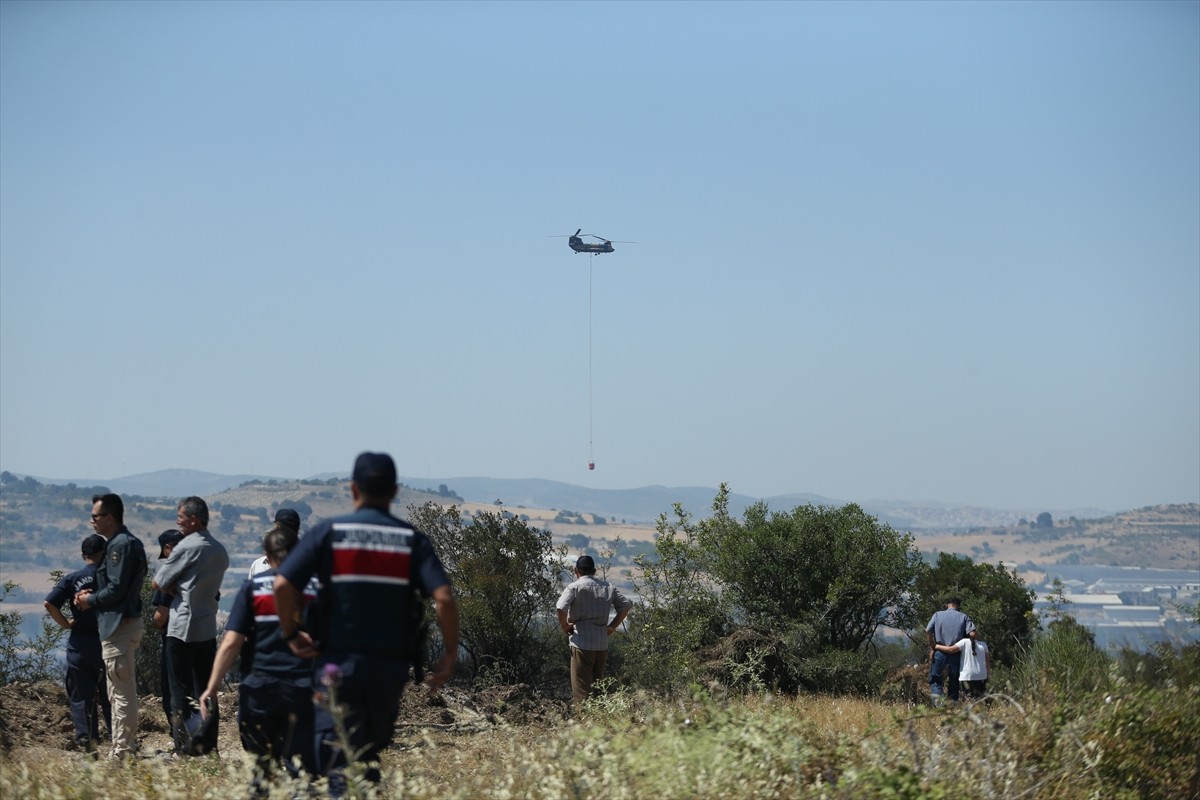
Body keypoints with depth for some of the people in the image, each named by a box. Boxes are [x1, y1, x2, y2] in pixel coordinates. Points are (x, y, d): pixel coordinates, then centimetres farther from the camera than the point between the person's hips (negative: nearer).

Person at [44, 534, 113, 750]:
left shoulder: (72, 579, -3)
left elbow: (49, 603, -12)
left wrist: (65, 623, -2)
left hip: (80, 645, 0)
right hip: (107, 642, 0)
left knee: (81, 696, 6)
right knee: (108, 696, 11)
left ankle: (88, 741, -1)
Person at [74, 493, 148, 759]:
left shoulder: (121, 545, -17)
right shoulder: (128, 542, 15)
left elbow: (116, 589, -22)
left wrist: (90, 600, -7)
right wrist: (92, 594, 6)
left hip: (119, 625, -11)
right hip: (122, 624, 11)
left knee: (122, 692, -6)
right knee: (119, 691, 17)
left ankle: (123, 751, -3)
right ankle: (125, 747, 24)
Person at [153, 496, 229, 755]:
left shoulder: (187, 547, -12)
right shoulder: (220, 551, 11)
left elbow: (158, 582, -7)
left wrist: (174, 589, 9)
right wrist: (182, 588, 3)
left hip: (183, 629, -7)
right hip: (208, 629, 7)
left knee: (181, 692, -3)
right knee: (206, 692, 10)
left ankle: (185, 748, -5)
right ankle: (207, 745, 10)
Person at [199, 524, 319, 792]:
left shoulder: (253, 587, 2)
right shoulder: (315, 588, 5)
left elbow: (231, 642, -5)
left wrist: (212, 687, -3)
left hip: (260, 689, 0)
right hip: (303, 689, 0)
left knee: (263, 764, 16)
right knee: (301, 767, -1)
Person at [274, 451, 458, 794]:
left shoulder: (329, 532, -2)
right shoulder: (412, 539, 1)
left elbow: (283, 584, -11)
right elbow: (443, 597, -10)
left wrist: (291, 634, 3)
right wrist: (450, 654, 0)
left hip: (337, 661, -2)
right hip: (391, 664, 2)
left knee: (339, 760, -3)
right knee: (369, 756, 21)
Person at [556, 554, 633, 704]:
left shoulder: (574, 587, -7)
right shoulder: (608, 587, 10)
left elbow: (561, 607, -22)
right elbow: (626, 604, 13)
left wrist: (564, 626, -6)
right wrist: (613, 626, 14)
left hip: (582, 643, -5)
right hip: (603, 644, 5)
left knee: (581, 689, -3)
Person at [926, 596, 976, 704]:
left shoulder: (937, 615, 6)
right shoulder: (963, 617, 4)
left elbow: (928, 631, -4)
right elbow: (972, 632, -9)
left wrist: (932, 648, 2)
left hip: (940, 652, -1)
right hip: (956, 654, 1)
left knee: (935, 679, 8)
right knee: (954, 681, 12)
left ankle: (936, 695, -18)